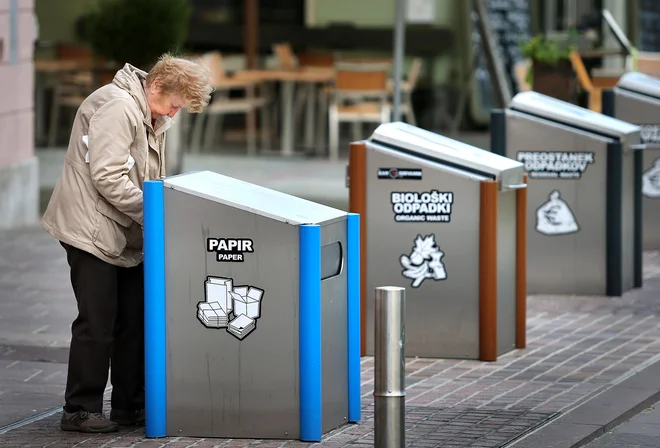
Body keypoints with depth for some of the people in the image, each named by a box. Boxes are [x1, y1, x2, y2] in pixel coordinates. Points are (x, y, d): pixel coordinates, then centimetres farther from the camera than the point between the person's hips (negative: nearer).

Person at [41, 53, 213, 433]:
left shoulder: (153, 117, 14)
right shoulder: (117, 106, -18)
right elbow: (108, 178, -23)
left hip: (126, 234, 10)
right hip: (93, 231, -10)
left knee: (135, 320, 10)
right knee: (97, 322, -6)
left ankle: (130, 406, 18)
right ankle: (80, 411, 2)